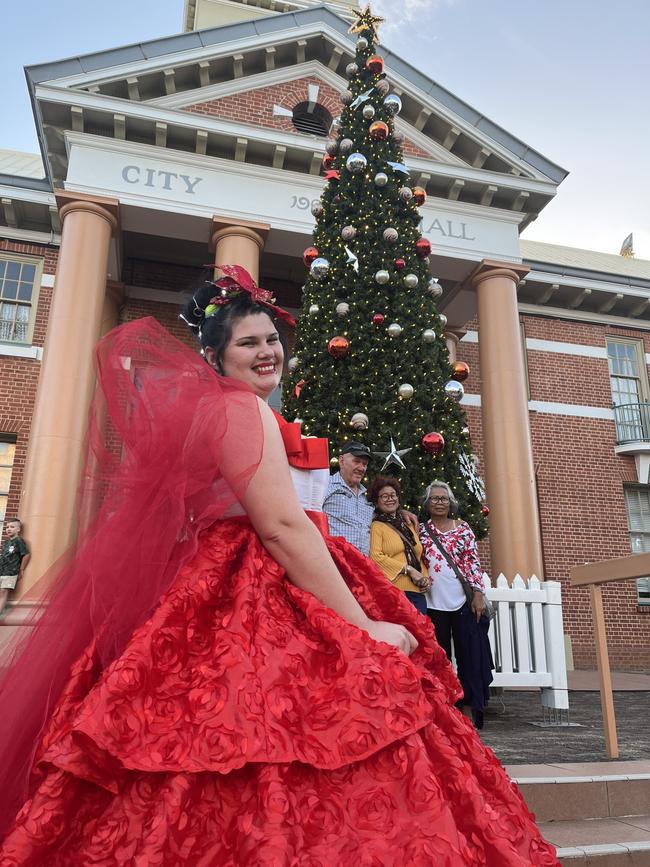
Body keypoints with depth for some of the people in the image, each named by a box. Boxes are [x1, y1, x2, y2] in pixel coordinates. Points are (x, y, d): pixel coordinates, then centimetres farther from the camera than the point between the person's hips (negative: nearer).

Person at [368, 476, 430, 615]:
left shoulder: (408, 525, 21)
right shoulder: (376, 526, 1)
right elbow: (376, 556, -13)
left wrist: (426, 577, 7)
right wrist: (409, 569, -12)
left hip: (417, 592, 6)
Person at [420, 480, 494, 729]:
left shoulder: (463, 528, 6)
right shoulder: (421, 530, 7)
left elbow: (473, 562, 2)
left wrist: (478, 593, -5)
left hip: (464, 600, 0)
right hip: (434, 602, 0)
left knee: (470, 655, 1)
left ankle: (470, 711, 10)